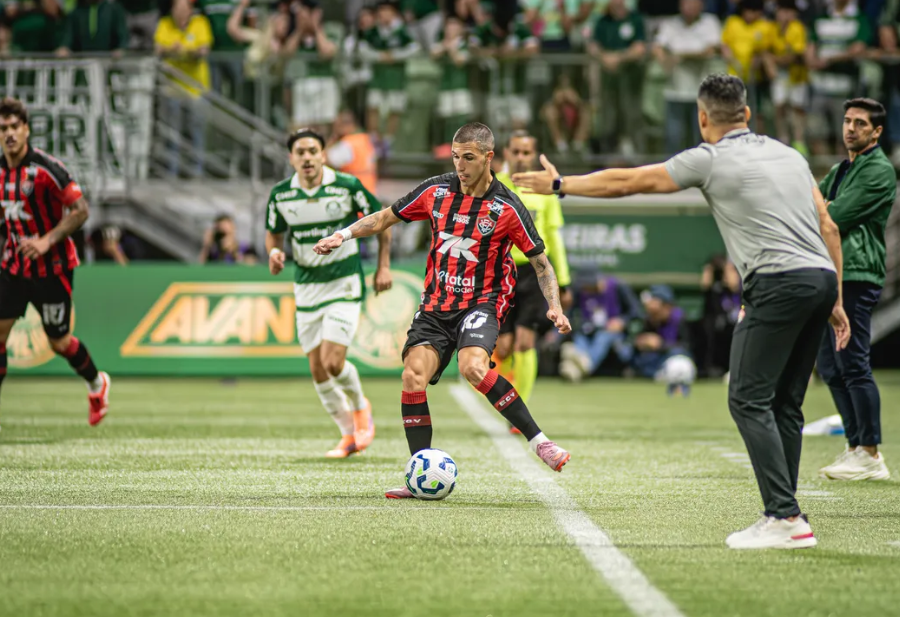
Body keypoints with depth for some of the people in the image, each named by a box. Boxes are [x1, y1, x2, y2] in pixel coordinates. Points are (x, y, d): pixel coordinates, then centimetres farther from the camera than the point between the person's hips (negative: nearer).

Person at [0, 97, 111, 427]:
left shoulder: (47, 168, -19)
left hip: (51, 268, -5)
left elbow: (80, 210, -18)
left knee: (59, 342, 5)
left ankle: (97, 384, 34)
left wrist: (47, 240, -25)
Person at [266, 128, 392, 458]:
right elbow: (274, 232, 13)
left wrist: (383, 266, -3)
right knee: (318, 370, 2)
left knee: (333, 362, -15)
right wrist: (275, 252, -10)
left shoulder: (347, 186, -11)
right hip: (306, 289, 4)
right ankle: (349, 433, 22)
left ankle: (360, 406, 17)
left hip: (344, 285, -4)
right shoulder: (281, 194, -3)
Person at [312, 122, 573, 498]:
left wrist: (554, 308, -13)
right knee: (413, 376, -15)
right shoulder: (437, 191, 3)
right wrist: (343, 235, 6)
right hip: (435, 305, 4)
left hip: (481, 304, -4)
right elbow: (387, 217, 17)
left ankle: (537, 441, -23)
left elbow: (540, 262, 0)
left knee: (473, 367, -33)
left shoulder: (506, 207, -7)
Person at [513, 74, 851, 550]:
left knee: (748, 400, -6)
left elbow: (626, 182, 10)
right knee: (784, 404, 12)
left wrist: (560, 184, 23)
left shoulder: (709, 159, 3)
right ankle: (784, 517, 9)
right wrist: (837, 303, 23)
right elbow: (828, 227, 18)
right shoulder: (788, 154, 21)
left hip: (780, 282, -8)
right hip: (822, 278, 8)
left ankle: (785, 519, -15)